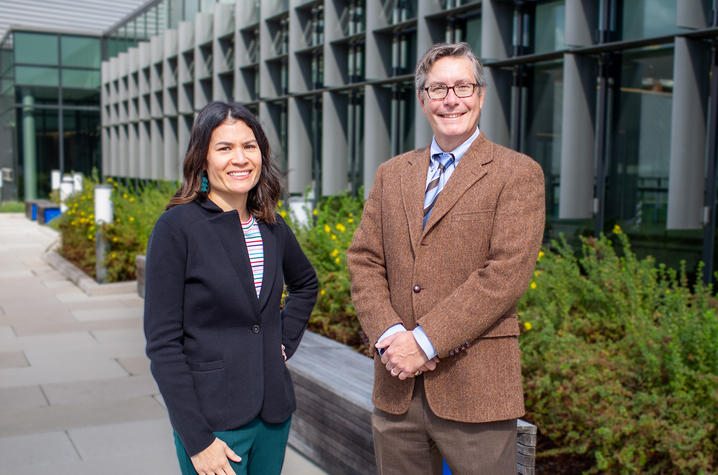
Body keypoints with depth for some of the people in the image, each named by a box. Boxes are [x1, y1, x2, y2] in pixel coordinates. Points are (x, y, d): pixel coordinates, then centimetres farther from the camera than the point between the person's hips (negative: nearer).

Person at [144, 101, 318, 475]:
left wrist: (286, 341, 9)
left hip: (274, 411, 5)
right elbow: (163, 343, -13)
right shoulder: (176, 227, -12)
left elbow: (305, 284, 24)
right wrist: (197, 440, -15)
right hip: (214, 420, -5)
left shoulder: (271, 227, 3)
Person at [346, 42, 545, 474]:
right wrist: (389, 335, -10)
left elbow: (507, 273, -12)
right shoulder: (392, 174, 13)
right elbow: (364, 261, 7)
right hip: (397, 388, 4)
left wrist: (424, 341, -16)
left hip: (475, 389, -4)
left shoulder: (518, 174, -2)